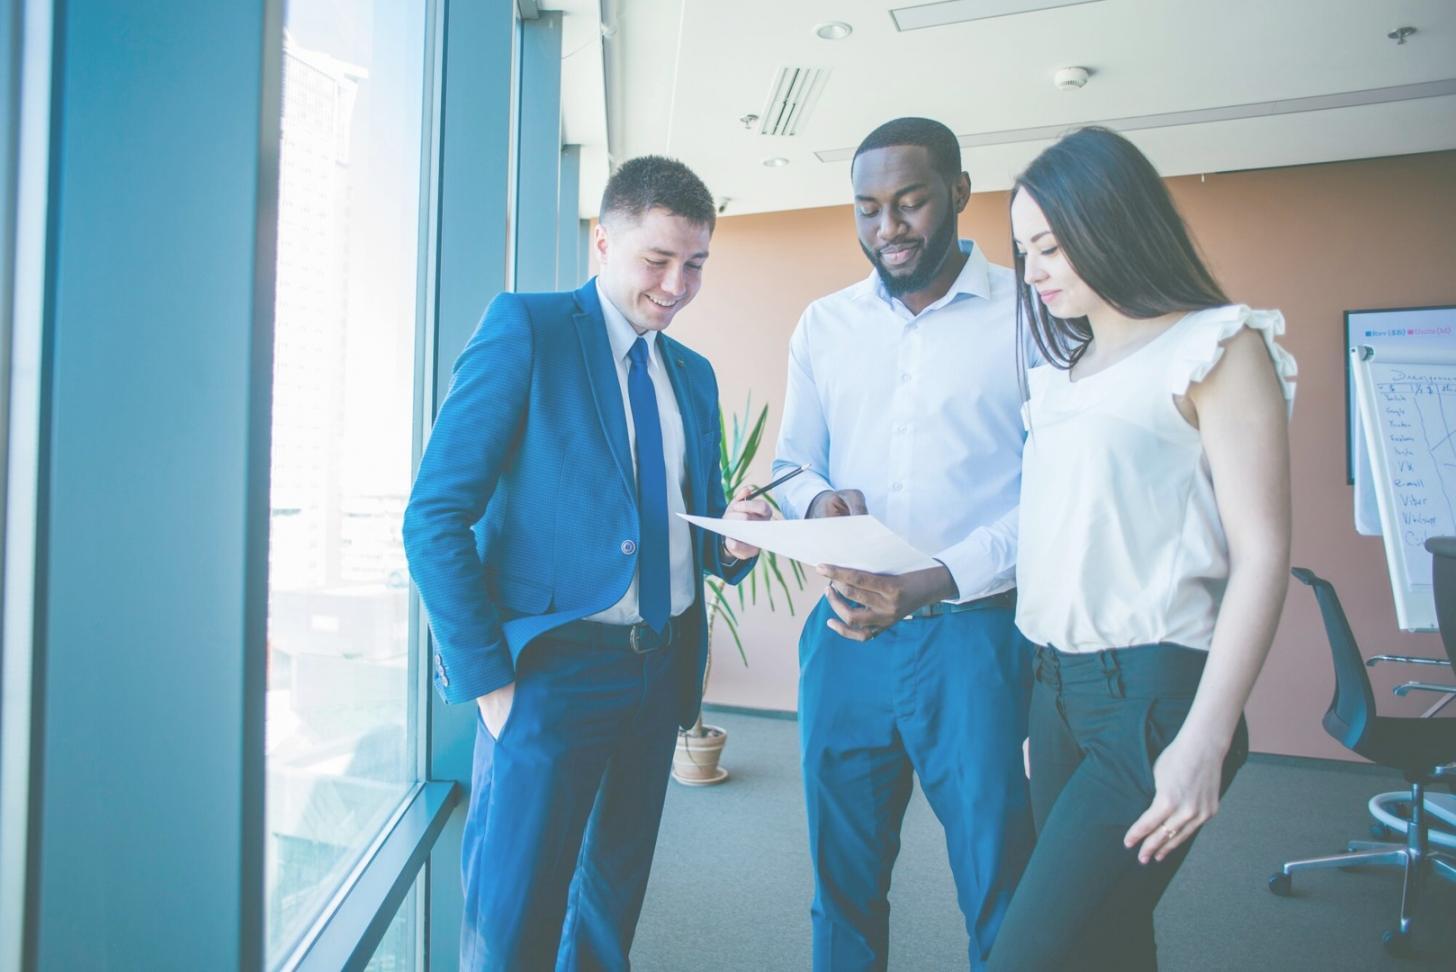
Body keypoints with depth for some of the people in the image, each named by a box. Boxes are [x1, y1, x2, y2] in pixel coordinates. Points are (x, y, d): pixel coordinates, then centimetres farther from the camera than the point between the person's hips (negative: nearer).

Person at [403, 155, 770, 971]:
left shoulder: (694, 374, 14)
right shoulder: (524, 329, -6)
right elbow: (435, 515, -12)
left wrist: (730, 538, -4)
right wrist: (488, 680, -16)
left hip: (662, 668, 6)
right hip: (554, 666, -6)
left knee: (614, 900, 19)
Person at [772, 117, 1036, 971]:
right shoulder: (824, 325, 10)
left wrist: (933, 583, -20)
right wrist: (819, 504, -9)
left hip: (973, 632, -3)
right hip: (845, 633, 4)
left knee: (999, 883, 7)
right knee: (843, 877, 15)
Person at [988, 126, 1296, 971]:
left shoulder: (1217, 347, -5)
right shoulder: (1061, 371, 15)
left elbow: (1262, 555, -11)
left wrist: (1204, 743, -16)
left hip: (1151, 689, -7)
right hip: (1058, 685, 7)